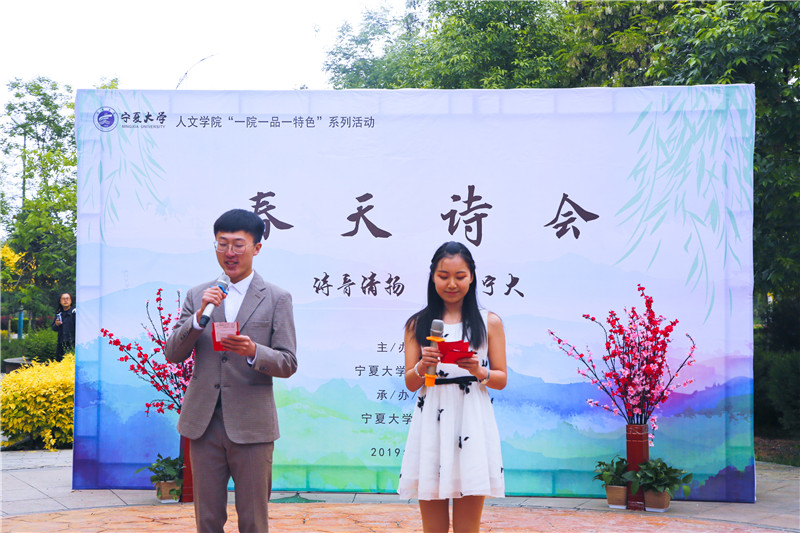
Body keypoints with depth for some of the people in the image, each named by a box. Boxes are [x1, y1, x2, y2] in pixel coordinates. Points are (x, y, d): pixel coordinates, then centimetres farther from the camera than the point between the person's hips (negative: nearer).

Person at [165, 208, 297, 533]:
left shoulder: (277, 299, 3)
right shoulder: (197, 296, 10)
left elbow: (288, 363, 0)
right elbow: (172, 354, 4)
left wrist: (254, 352, -20)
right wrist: (199, 317, -12)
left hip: (251, 426, -2)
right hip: (203, 423, 3)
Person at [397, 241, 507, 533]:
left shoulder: (489, 322, 8)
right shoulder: (418, 325, 10)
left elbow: (501, 380, 8)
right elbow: (410, 383, 9)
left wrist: (479, 371, -13)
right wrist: (422, 366, -12)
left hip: (471, 422, -1)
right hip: (431, 424, 1)